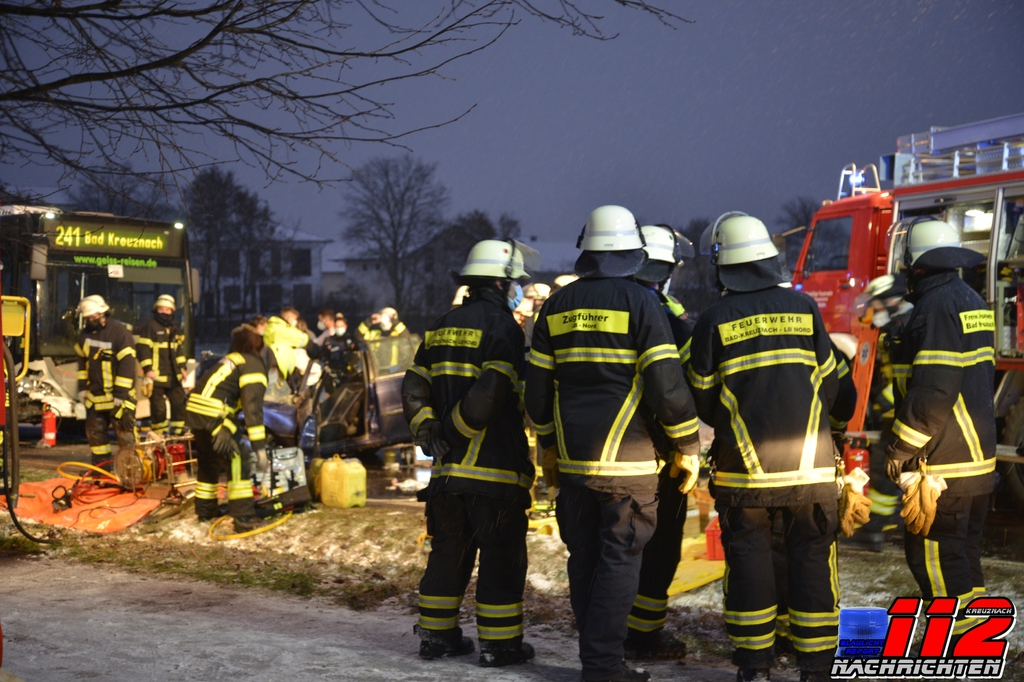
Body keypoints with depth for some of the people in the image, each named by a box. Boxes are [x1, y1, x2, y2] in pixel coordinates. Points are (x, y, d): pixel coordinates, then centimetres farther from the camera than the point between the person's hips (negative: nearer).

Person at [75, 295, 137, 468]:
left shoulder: (120, 332, -16)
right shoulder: (85, 333, 6)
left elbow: (127, 364, -19)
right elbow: (82, 361, 17)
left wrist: (120, 394, -19)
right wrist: (82, 387, 12)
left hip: (117, 396, -7)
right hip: (95, 395, 7)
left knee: (125, 433, -6)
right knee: (94, 431, 12)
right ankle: (101, 466, 23)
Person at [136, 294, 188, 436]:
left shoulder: (174, 329, 15)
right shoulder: (150, 327, -9)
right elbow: (143, 348, -13)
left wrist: (182, 367, 18)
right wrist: (147, 369, -18)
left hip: (173, 375, 7)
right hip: (156, 375, -7)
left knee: (179, 402, 11)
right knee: (158, 407, -3)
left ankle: (178, 431, 22)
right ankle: (159, 434, 6)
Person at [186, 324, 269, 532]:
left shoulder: (233, 359, 23)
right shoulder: (254, 365, -6)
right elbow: (253, 407, -15)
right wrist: (260, 446, -17)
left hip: (194, 411, 10)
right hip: (212, 413, -10)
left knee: (209, 461, 24)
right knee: (238, 460, -7)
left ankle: (205, 509, 38)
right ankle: (244, 518, -9)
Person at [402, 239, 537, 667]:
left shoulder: (443, 327, 14)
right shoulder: (502, 327, -10)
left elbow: (414, 389, 12)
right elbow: (490, 393, -22)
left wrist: (428, 431, 8)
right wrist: (462, 428, -9)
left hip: (449, 466, 7)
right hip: (496, 467, -7)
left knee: (449, 551, 16)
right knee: (502, 556, 2)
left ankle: (436, 634, 22)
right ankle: (499, 644, 6)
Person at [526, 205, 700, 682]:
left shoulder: (558, 305, 8)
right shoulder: (639, 303, -8)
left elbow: (537, 385, 12)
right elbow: (666, 383, -12)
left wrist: (548, 443, 24)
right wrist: (687, 446, -1)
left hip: (572, 459, 5)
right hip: (625, 459, -5)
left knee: (584, 560, 13)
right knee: (619, 561, 1)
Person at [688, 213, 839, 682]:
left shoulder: (714, 320, -5)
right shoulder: (804, 308, 1)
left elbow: (703, 400, 2)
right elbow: (827, 384, 7)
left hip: (743, 467, -1)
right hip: (810, 463, 1)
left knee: (748, 559, 7)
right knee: (811, 556, 8)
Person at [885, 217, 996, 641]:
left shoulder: (936, 307, -17)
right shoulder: (973, 302, 13)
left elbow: (933, 389, -24)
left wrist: (900, 448, -16)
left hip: (942, 463, -10)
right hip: (978, 455, 10)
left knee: (932, 553, -4)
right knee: (964, 548, 17)